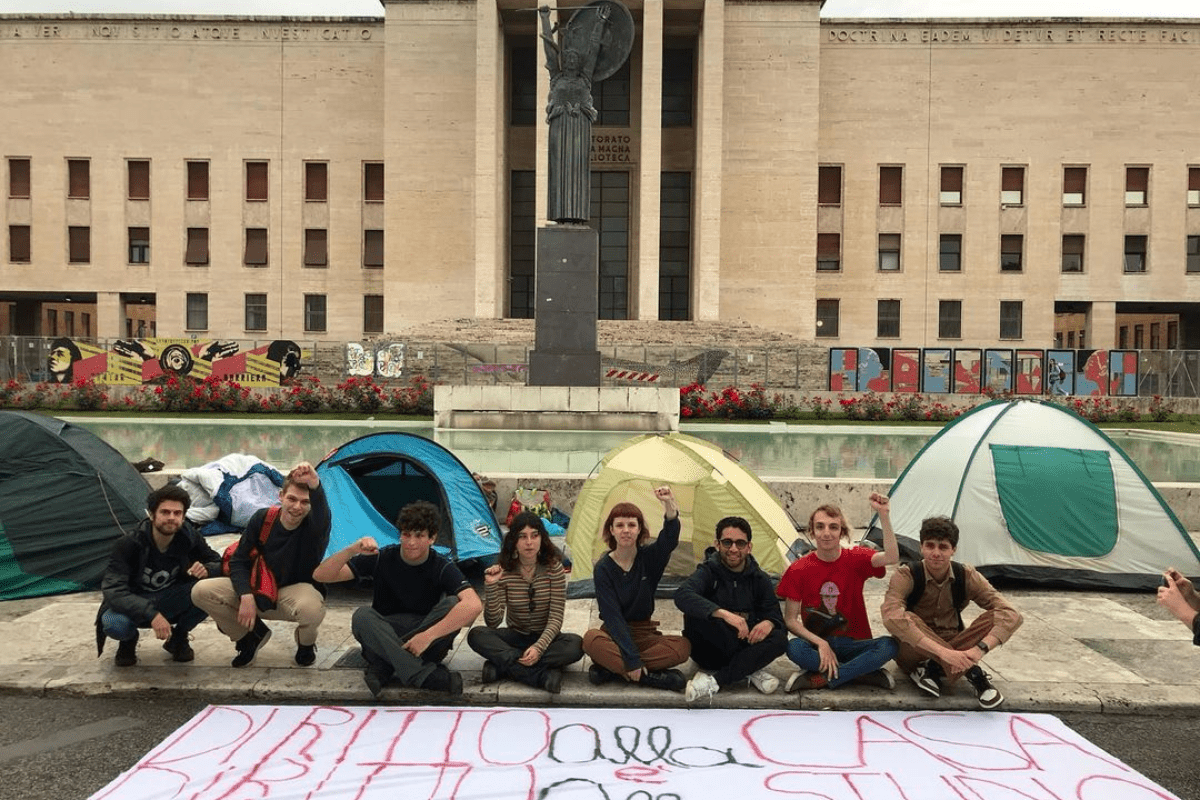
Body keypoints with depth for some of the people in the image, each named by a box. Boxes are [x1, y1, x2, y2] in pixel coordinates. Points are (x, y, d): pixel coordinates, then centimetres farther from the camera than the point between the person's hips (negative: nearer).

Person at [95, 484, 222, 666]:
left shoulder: (189, 538, -16)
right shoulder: (127, 545, -23)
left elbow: (219, 564, -5)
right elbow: (113, 590, -29)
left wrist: (206, 569, -32)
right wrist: (151, 614, -44)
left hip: (171, 604, 2)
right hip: (135, 605, -2)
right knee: (114, 624, -37)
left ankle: (178, 638, 1)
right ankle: (129, 640, 3)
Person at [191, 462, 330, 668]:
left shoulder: (314, 526, -22)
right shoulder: (262, 518, -11)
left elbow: (323, 516, -49)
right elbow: (238, 560, -5)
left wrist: (315, 485, -70)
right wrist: (246, 597, -23)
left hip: (296, 591, -4)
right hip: (258, 591, 4)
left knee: (311, 607, -41)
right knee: (202, 591, -18)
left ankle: (306, 644, 0)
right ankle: (252, 635, 7)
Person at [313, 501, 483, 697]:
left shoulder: (442, 568, -11)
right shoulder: (381, 559, -6)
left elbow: (474, 605, -29)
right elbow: (321, 575, -11)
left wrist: (428, 635, -36)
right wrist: (351, 550, -30)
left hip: (427, 642, -1)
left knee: (453, 604, -28)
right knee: (362, 616, -29)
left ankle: (382, 667, -26)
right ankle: (428, 677, -39)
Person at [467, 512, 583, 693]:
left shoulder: (553, 568, -11)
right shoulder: (503, 571, -10)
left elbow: (556, 618, -13)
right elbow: (493, 623, -14)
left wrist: (539, 647, -29)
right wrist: (491, 586, -27)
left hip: (546, 637, -1)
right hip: (515, 636, 1)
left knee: (576, 645, -31)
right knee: (476, 635, -27)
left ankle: (502, 666, -29)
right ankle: (543, 675, -34)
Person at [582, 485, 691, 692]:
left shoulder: (649, 557, -5)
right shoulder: (603, 568, -10)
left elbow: (670, 539, -28)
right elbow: (613, 616, -16)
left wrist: (669, 504, -48)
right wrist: (632, 660, -25)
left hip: (644, 634, 2)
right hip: (614, 635, -2)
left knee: (683, 647, -27)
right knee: (591, 640, -35)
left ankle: (611, 668, -22)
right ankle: (650, 677, -28)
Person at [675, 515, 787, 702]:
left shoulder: (759, 579, 2)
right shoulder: (708, 572, -11)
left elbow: (775, 614, 2)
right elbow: (682, 595, -32)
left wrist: (769, 622, -25)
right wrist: (724, 613, -44)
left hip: (746, 644, 3)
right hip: (709, 651, -3)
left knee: (779, 639, -25)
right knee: (696, 612, -31)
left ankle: (715, 681, -29)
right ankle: (750, 670, -20)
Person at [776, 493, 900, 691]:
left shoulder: (855, 559, -5)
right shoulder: (798, 569, -5)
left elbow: (891, 557, -26)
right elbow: (790, 619, -5)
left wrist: (884, 515, -34)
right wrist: (820, 643, -18)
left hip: (854, 644, 1)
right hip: (816, 643, -1)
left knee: (889, 645, -28)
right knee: (794, 648, -33)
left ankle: (818, 679, -24)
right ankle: (869, 674, -23)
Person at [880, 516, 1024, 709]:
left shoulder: (966, 576, -11)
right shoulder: (906, 576, -20)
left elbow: (1011, 615, -20)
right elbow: (892, 617, -39)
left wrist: (980, 649, -37)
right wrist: (943, 652, -47)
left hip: (951, 648, 3)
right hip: (915, 650, -3)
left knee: (995, 617, -21)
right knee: (909, 620, -36)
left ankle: (932, 670, -23)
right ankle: (973, 673, -26)